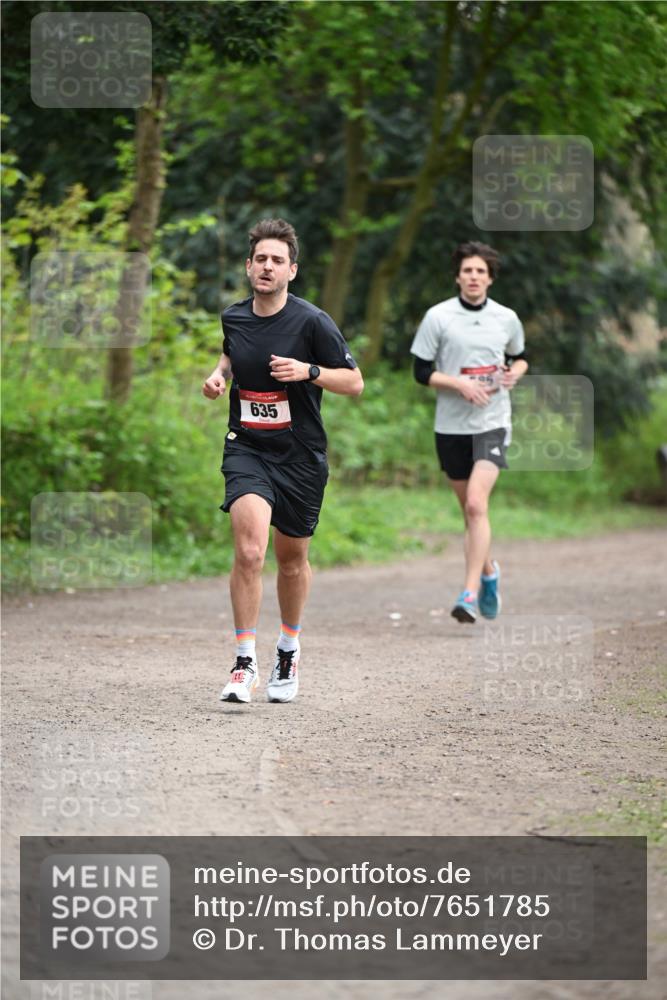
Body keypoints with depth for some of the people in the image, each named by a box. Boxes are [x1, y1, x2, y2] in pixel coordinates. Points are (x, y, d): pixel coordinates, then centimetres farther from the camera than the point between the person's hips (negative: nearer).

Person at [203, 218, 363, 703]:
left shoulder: (312, 321, -11)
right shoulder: (233, 317, 2)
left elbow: (354, 382, -7)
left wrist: (308, 371, -22)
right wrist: (219, 373, 4)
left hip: (300, 455, -1)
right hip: (247, 449, 1)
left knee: (292, 559, 13)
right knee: (249, 550, -20)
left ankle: (289, 653, 37)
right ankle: (245, 662, -12)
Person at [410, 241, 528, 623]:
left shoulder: (507, 319, 4)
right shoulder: (438, 317, -2)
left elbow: (520, 358, 21)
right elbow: (421, 371, -1)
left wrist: (514, 373, -2)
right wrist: (460, 383, -15)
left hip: (493, 423, -1)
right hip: (451, 425, 1)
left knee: (476, 504, -18)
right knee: (469, 508, 11)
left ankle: (471, 592, -19)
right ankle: (489, 570, 38)